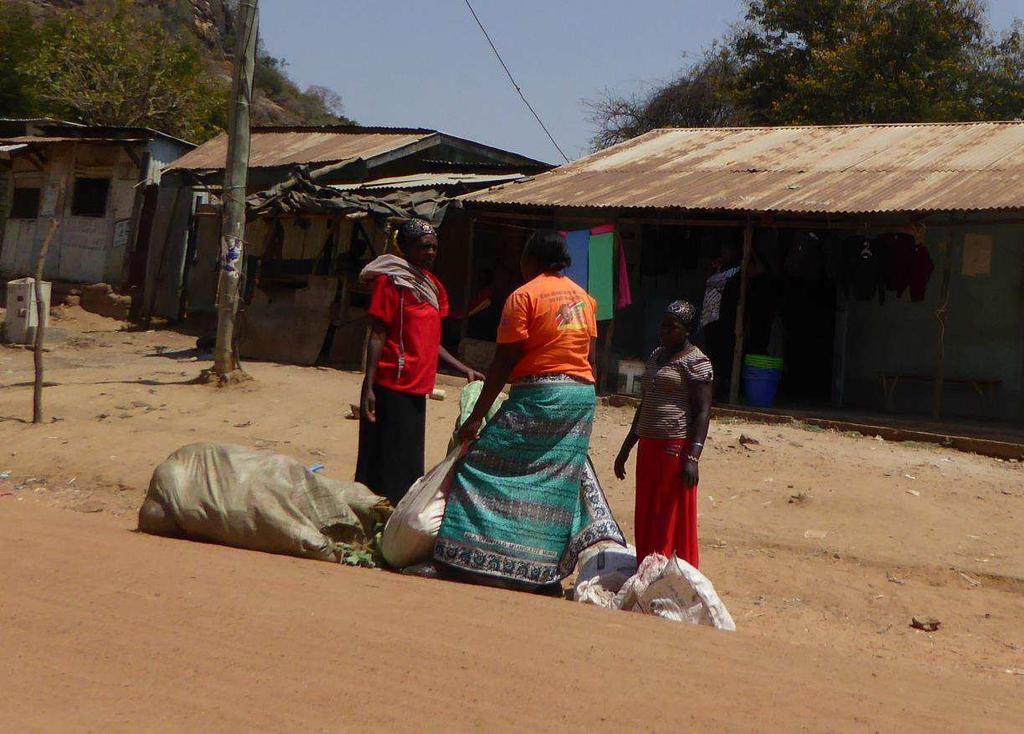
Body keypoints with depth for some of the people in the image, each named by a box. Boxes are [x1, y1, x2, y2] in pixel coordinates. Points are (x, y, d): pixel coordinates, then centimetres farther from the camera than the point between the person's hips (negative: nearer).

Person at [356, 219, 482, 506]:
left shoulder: (431, 285, 15)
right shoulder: (390, 280, -7)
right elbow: (377, 336, -12)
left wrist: (464, 370, 16)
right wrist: (368, 388, -18)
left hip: (417, 389, 8)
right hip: (392, 388, -8)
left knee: (409, 466, 13)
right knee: (386, 462, -4)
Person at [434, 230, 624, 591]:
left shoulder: (524, 295, -7)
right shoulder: (583, 297, 14)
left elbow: (505, 361, -10)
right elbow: (589, 355, 15)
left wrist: (476, 415, -8)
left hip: (539, 394, -7)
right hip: (582, 396, 7)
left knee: (486, 465, -1)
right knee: (561, 481, 12)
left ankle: (471, 559, -6)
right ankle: (547, 573, 14)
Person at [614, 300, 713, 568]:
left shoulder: (695, 362, -8)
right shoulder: (656, 356, 17)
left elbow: (703, 411, -14)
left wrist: (693, 457, -23)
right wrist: (626, 448, 25)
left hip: (676, 446, -8)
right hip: (648, 446, 8)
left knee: (673, 519, -4)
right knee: (645, 519, 10)